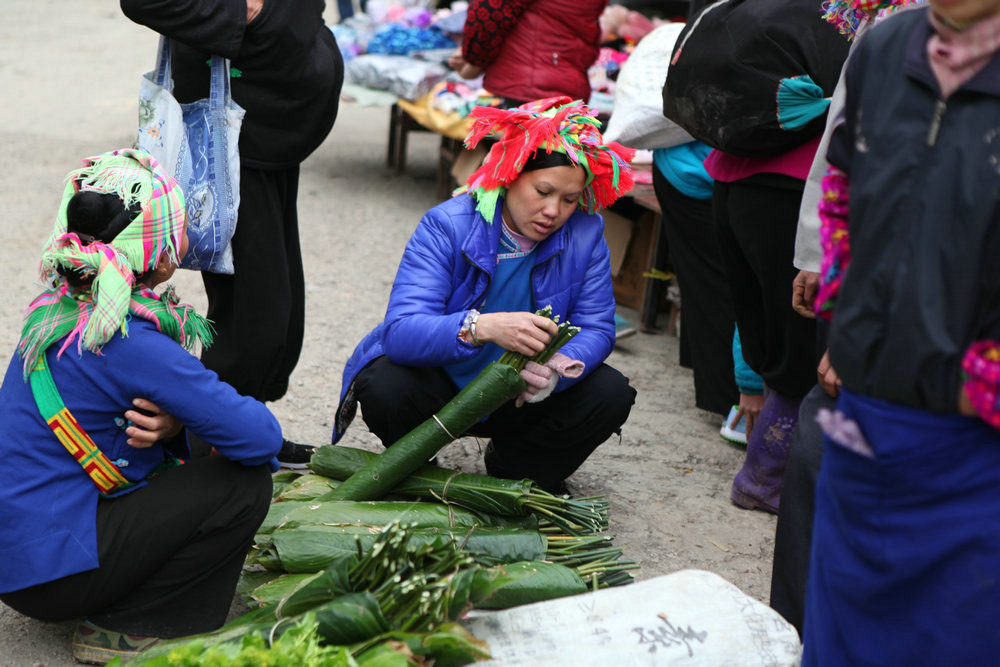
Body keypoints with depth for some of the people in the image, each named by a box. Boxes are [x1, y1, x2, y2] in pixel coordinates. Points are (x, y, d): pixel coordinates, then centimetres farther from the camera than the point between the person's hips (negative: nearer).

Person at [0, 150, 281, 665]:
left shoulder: (61, 307, 4)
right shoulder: (126, 342, -23)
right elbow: (259, 436, -22)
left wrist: (171, 425, -9)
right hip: (51, 573, -9)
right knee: (245, 483, -11)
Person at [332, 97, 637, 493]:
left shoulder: (586, 234, -10)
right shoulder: (446, 226, -23)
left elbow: (596, 329, -12)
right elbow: (400, 331, -34)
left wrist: (559, 369, -37)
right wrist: (481, 327, -54)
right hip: (441, 383, -3)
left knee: (610, 394, -18)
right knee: (385, 387, -34)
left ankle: (510, 471, 8)